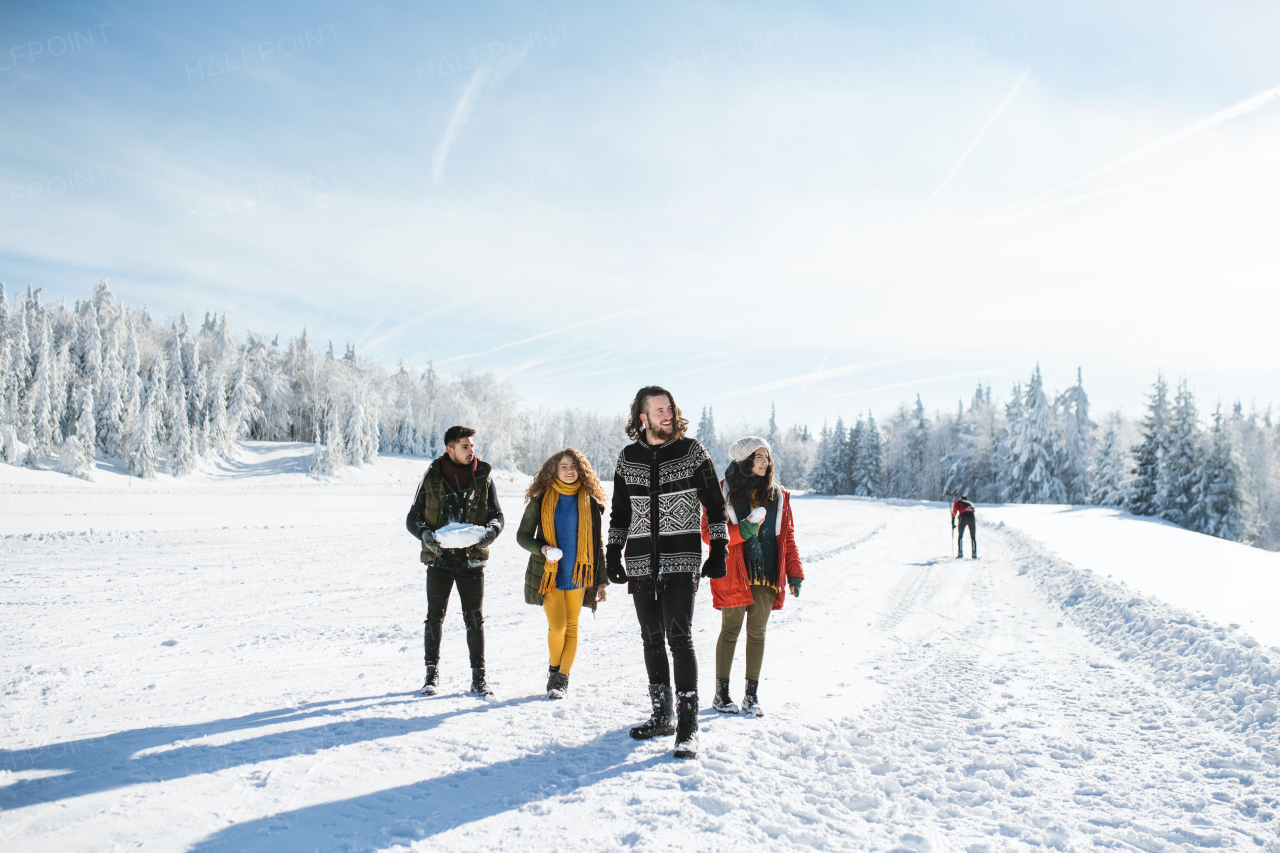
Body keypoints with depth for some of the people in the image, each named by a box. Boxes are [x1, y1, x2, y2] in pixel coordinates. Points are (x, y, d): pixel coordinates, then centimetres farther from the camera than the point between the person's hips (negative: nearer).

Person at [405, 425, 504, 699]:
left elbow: (498, 515, 6)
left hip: (472, 560, 0)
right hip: (439, 560, 0)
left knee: (474, 619, 4)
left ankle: (479, 678, 14)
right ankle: (432, 673, 22)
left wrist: (489, 531, -17)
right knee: (434, 617, 7)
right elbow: (413, 517, 6)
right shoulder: (432, 477, 1)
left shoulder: (483, 478, 2)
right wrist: (425, 534, -15)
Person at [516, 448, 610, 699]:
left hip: (578, 575, 2)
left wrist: (602, 580, 6)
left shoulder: (590, 502, 4)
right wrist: (541, 549, -15)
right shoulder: (541, 500, 0)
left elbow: (597, 543, 8)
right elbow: (522, 535, 5)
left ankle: (562, 677, 19)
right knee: (557, 626, -9)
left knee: (572, 627, 5)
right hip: (549, 574, -1)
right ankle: (554, 668, 18)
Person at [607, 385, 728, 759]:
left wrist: (719, 551, -4)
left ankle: (688, 726, -8)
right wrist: (613, 555, 12)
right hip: (641, 563, 4)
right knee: (652, 640, 10)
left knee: (679, 637, -12)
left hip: (681, 560, -4)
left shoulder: (692, 451, -1)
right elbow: (619, 512, 17)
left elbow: (715, 505, 2)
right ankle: (661, 715, 23)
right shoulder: (628, 458, 8)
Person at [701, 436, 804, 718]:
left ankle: (752, 695, 16)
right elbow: (709, 532, -7)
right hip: (733, 574, -3)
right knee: (730, 630, 4)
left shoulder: (779, 496, 10)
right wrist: (741, 531, -21)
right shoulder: (722, 493, -2)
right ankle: (722, 694, 16)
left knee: (757, 632, 6)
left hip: (766, 576, 3)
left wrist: (794, 572, 6)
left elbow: (787, 537, 13)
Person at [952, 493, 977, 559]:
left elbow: (954, 511, 14)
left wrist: (952, 523, 15)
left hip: (963, 517, -3)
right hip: (971, 517, 3)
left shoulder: (958, 502, 25)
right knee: (973, 537, 13)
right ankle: (974, 554, 4)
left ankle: (960, 554, -1)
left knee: (960, 536, 9)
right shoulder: (971, 504, 36)